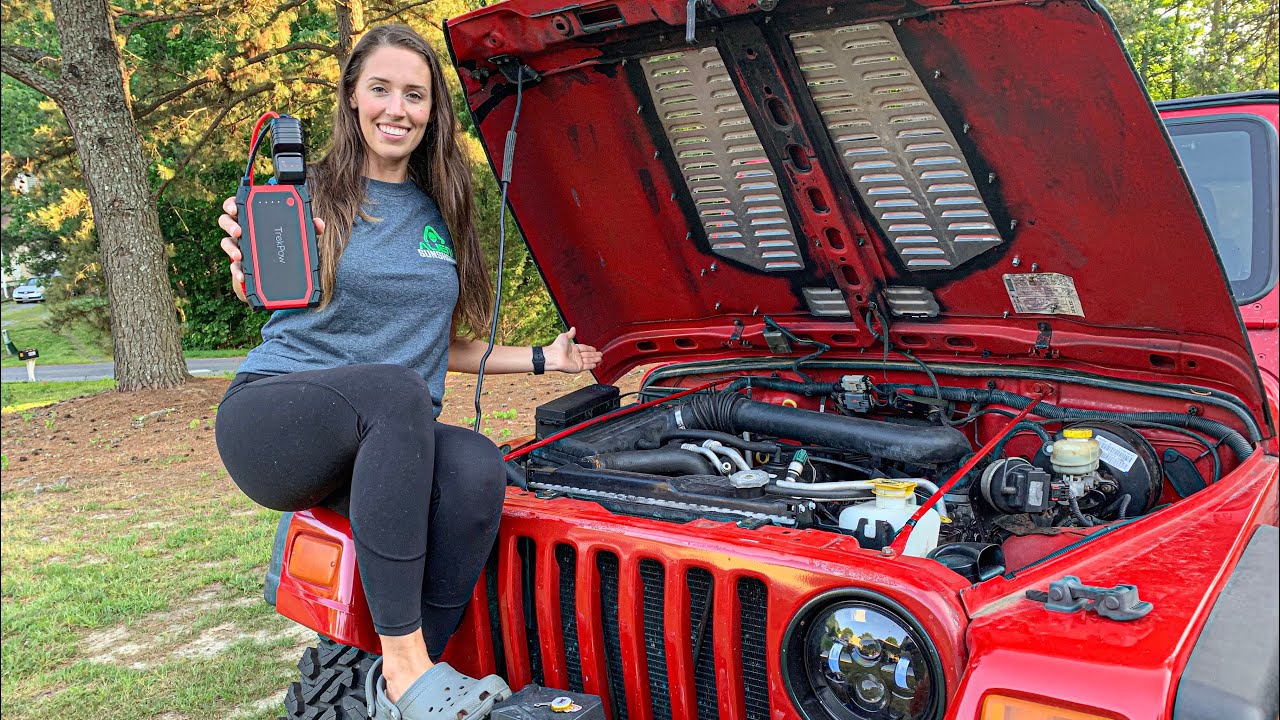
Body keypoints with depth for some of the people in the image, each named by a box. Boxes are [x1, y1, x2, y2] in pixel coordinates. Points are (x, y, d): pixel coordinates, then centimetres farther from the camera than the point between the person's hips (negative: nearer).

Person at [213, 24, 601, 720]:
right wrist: (248, 264, -27)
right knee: (396, 390, -38)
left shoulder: (439, 214, 17)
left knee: (477, 467, -31)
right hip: (269, 417, -4)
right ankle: (405, 663, -35)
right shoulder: (311, 190, 5)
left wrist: (541, 359, 19)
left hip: (387, 443, 4)